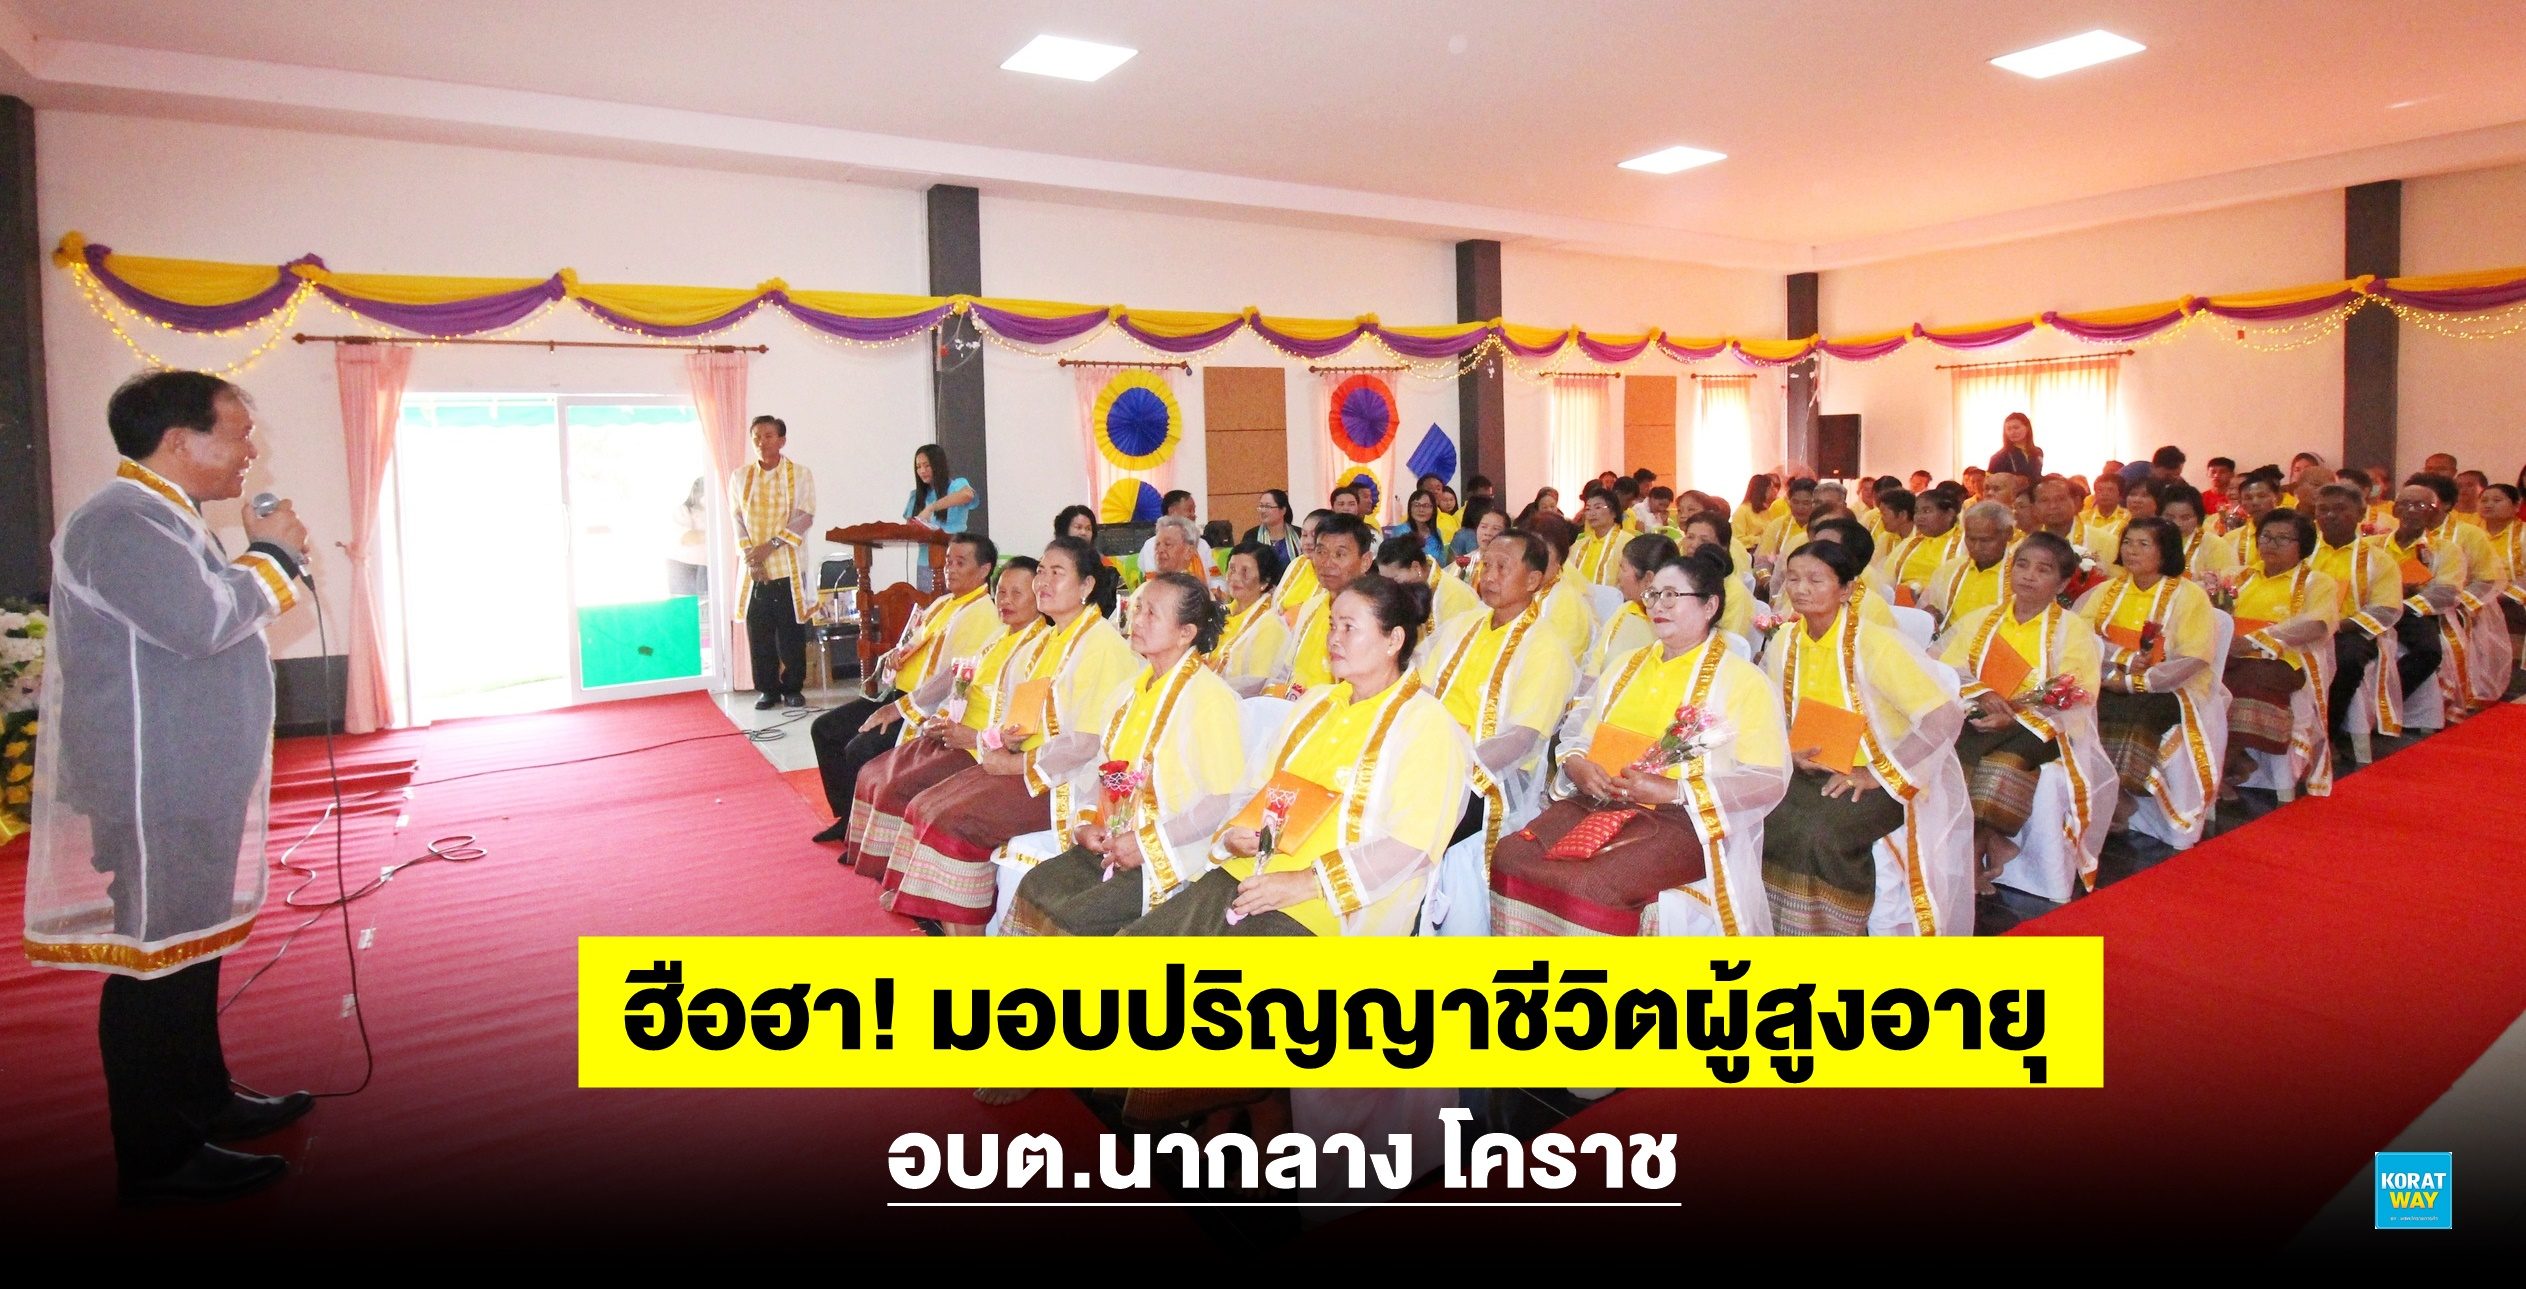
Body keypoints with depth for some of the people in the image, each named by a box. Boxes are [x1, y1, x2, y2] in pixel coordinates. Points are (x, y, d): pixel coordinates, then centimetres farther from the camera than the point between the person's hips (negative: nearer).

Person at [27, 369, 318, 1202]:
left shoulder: (163, 519, 15)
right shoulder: (123, 525, -19)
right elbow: (205, 621, -29)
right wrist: (273, 554, -16)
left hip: (191, 789, 11)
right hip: (151, 795, -11)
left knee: (190, 947, 19)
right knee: (154, 960, -2)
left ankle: (204, 1102, 33)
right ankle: (160, 1158, 9)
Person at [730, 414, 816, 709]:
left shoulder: (800, 475, 1)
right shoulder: (740, 476, 9)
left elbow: (804, 518, -7)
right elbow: (738, 520, 5)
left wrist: (770, 546, -15)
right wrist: (750, 558, -8)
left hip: (789, 568, -2)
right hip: (755, 570, 2)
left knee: (792, 632, 1)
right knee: (758, 632, 2)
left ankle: (792, 688, 13)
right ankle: (768, 690, 12)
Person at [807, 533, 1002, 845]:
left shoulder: (981, 615, -15)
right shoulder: (942, 603, 16)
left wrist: (899, 709, -21)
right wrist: (893, 656, 1)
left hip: (929, 711, -10)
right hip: (896, 692, 10)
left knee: (861, 749, -24)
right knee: (824, 729, 7)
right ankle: (848, 817, 16)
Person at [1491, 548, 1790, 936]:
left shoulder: (1742, 680, 2)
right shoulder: (1625, 664, 20)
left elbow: (1769, 779, -6)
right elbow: (1576, 730, 22)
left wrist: (1673, 789, -16)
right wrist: (1575, 763, -3)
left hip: (1683, 819, -5)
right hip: (1596, 805, 5)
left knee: (1594, 884, -32)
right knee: (1511, 857, -21)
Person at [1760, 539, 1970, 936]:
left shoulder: (1873, 643, -19)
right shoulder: (1785, 641, -1)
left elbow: (1945, 717, -25)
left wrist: (1877, 774, -22)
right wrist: (1787, 751, -10)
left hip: (1889, 783, -5)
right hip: (1814, 771, 6)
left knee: (1821, 831, -27)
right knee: (1761, 816, -17)